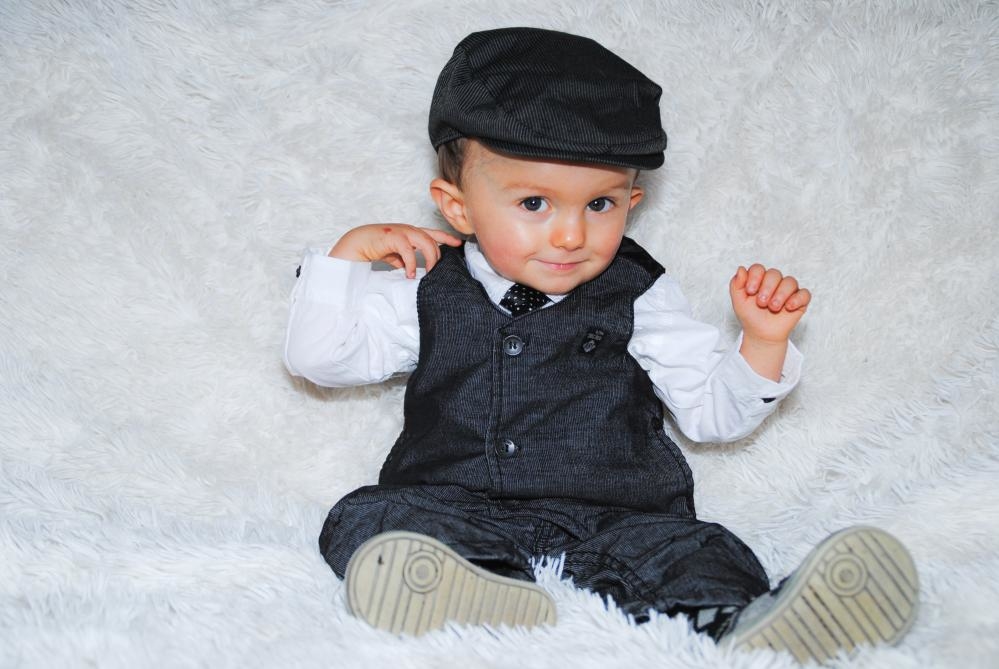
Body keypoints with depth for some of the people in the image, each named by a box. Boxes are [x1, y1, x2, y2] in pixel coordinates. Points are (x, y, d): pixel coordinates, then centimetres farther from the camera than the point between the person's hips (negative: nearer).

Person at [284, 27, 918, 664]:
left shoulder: (639, 298, 10)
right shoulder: (429, 292, 10)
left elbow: (713, 411, 14)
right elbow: (317, 355, 13)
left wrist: (763, 341, -3)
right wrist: (348, 253, 4)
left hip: (614, 519, -1)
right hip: (458, 512, 1)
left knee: (692, 554, -30)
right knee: (366, 518, -27)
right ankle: (480, 596, -53)